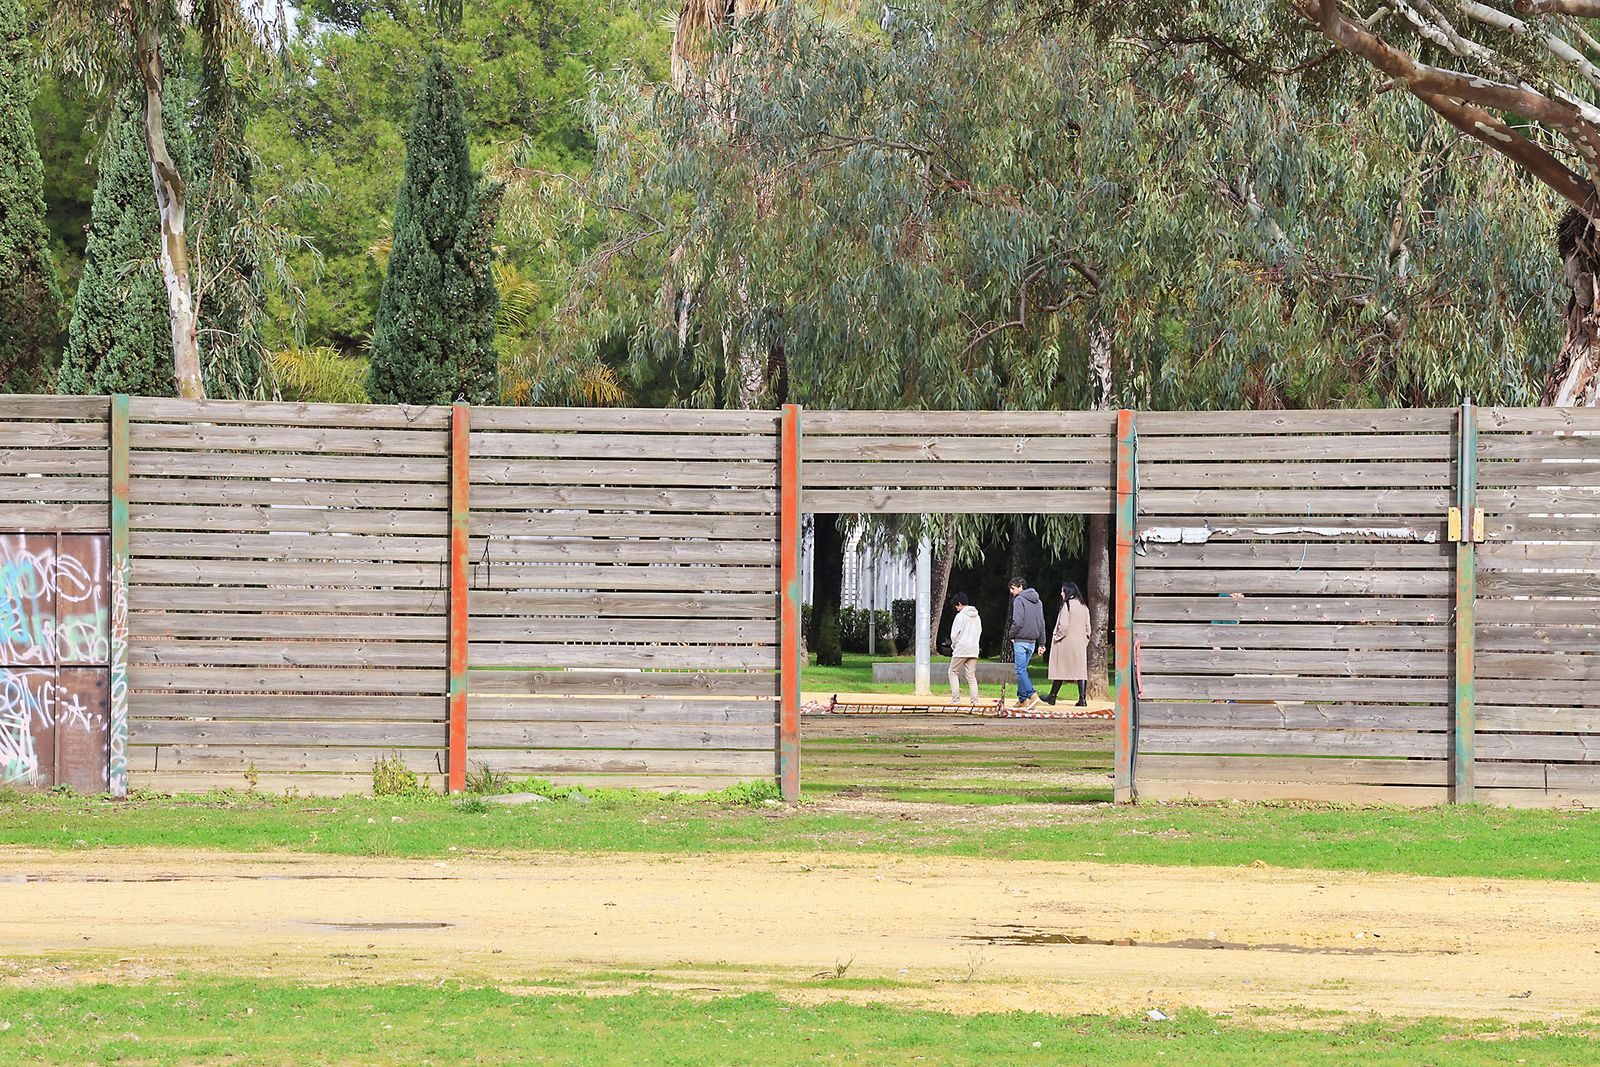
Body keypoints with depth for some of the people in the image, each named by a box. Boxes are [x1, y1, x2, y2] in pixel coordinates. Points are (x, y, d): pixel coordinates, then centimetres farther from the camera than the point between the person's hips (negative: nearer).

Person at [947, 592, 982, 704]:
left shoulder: (960, 616, -10)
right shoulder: (977, 616, 10)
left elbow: (954, 634, -9)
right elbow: (979, 632, 15)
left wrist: (954, 646, 8)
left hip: (961, 649, -6)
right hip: (973, 650, 6)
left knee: (953, 672, 6)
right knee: (971, 675, 8)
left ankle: (955, 697, -3)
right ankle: (975, 699, -2)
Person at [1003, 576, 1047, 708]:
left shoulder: (1019, 600, -11)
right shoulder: (1037, 601, 15)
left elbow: (1017, 622, -20)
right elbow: (1041, 623, 18)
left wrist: (1011, 635, -6)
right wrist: (1041, 642, 21)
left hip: (1021, 640, -8)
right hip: (1032, 641, 8)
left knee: (1020, 670, -9)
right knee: (1022, 669, 15)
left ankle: (1032, 695, -22)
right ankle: (1022, 699, 14)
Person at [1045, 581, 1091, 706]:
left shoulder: (1067, 605, -10)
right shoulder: (1084, 607, 9)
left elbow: (1064, 625, -16)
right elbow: (1087, 627, 11)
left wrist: (1057, 636, -3)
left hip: (1066, 642, -5)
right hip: (1080, 644, 5)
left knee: (1060, 670, 3)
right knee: (1080, 669, 1)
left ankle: (1053, 696, 12)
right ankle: (1083, 698, -7)